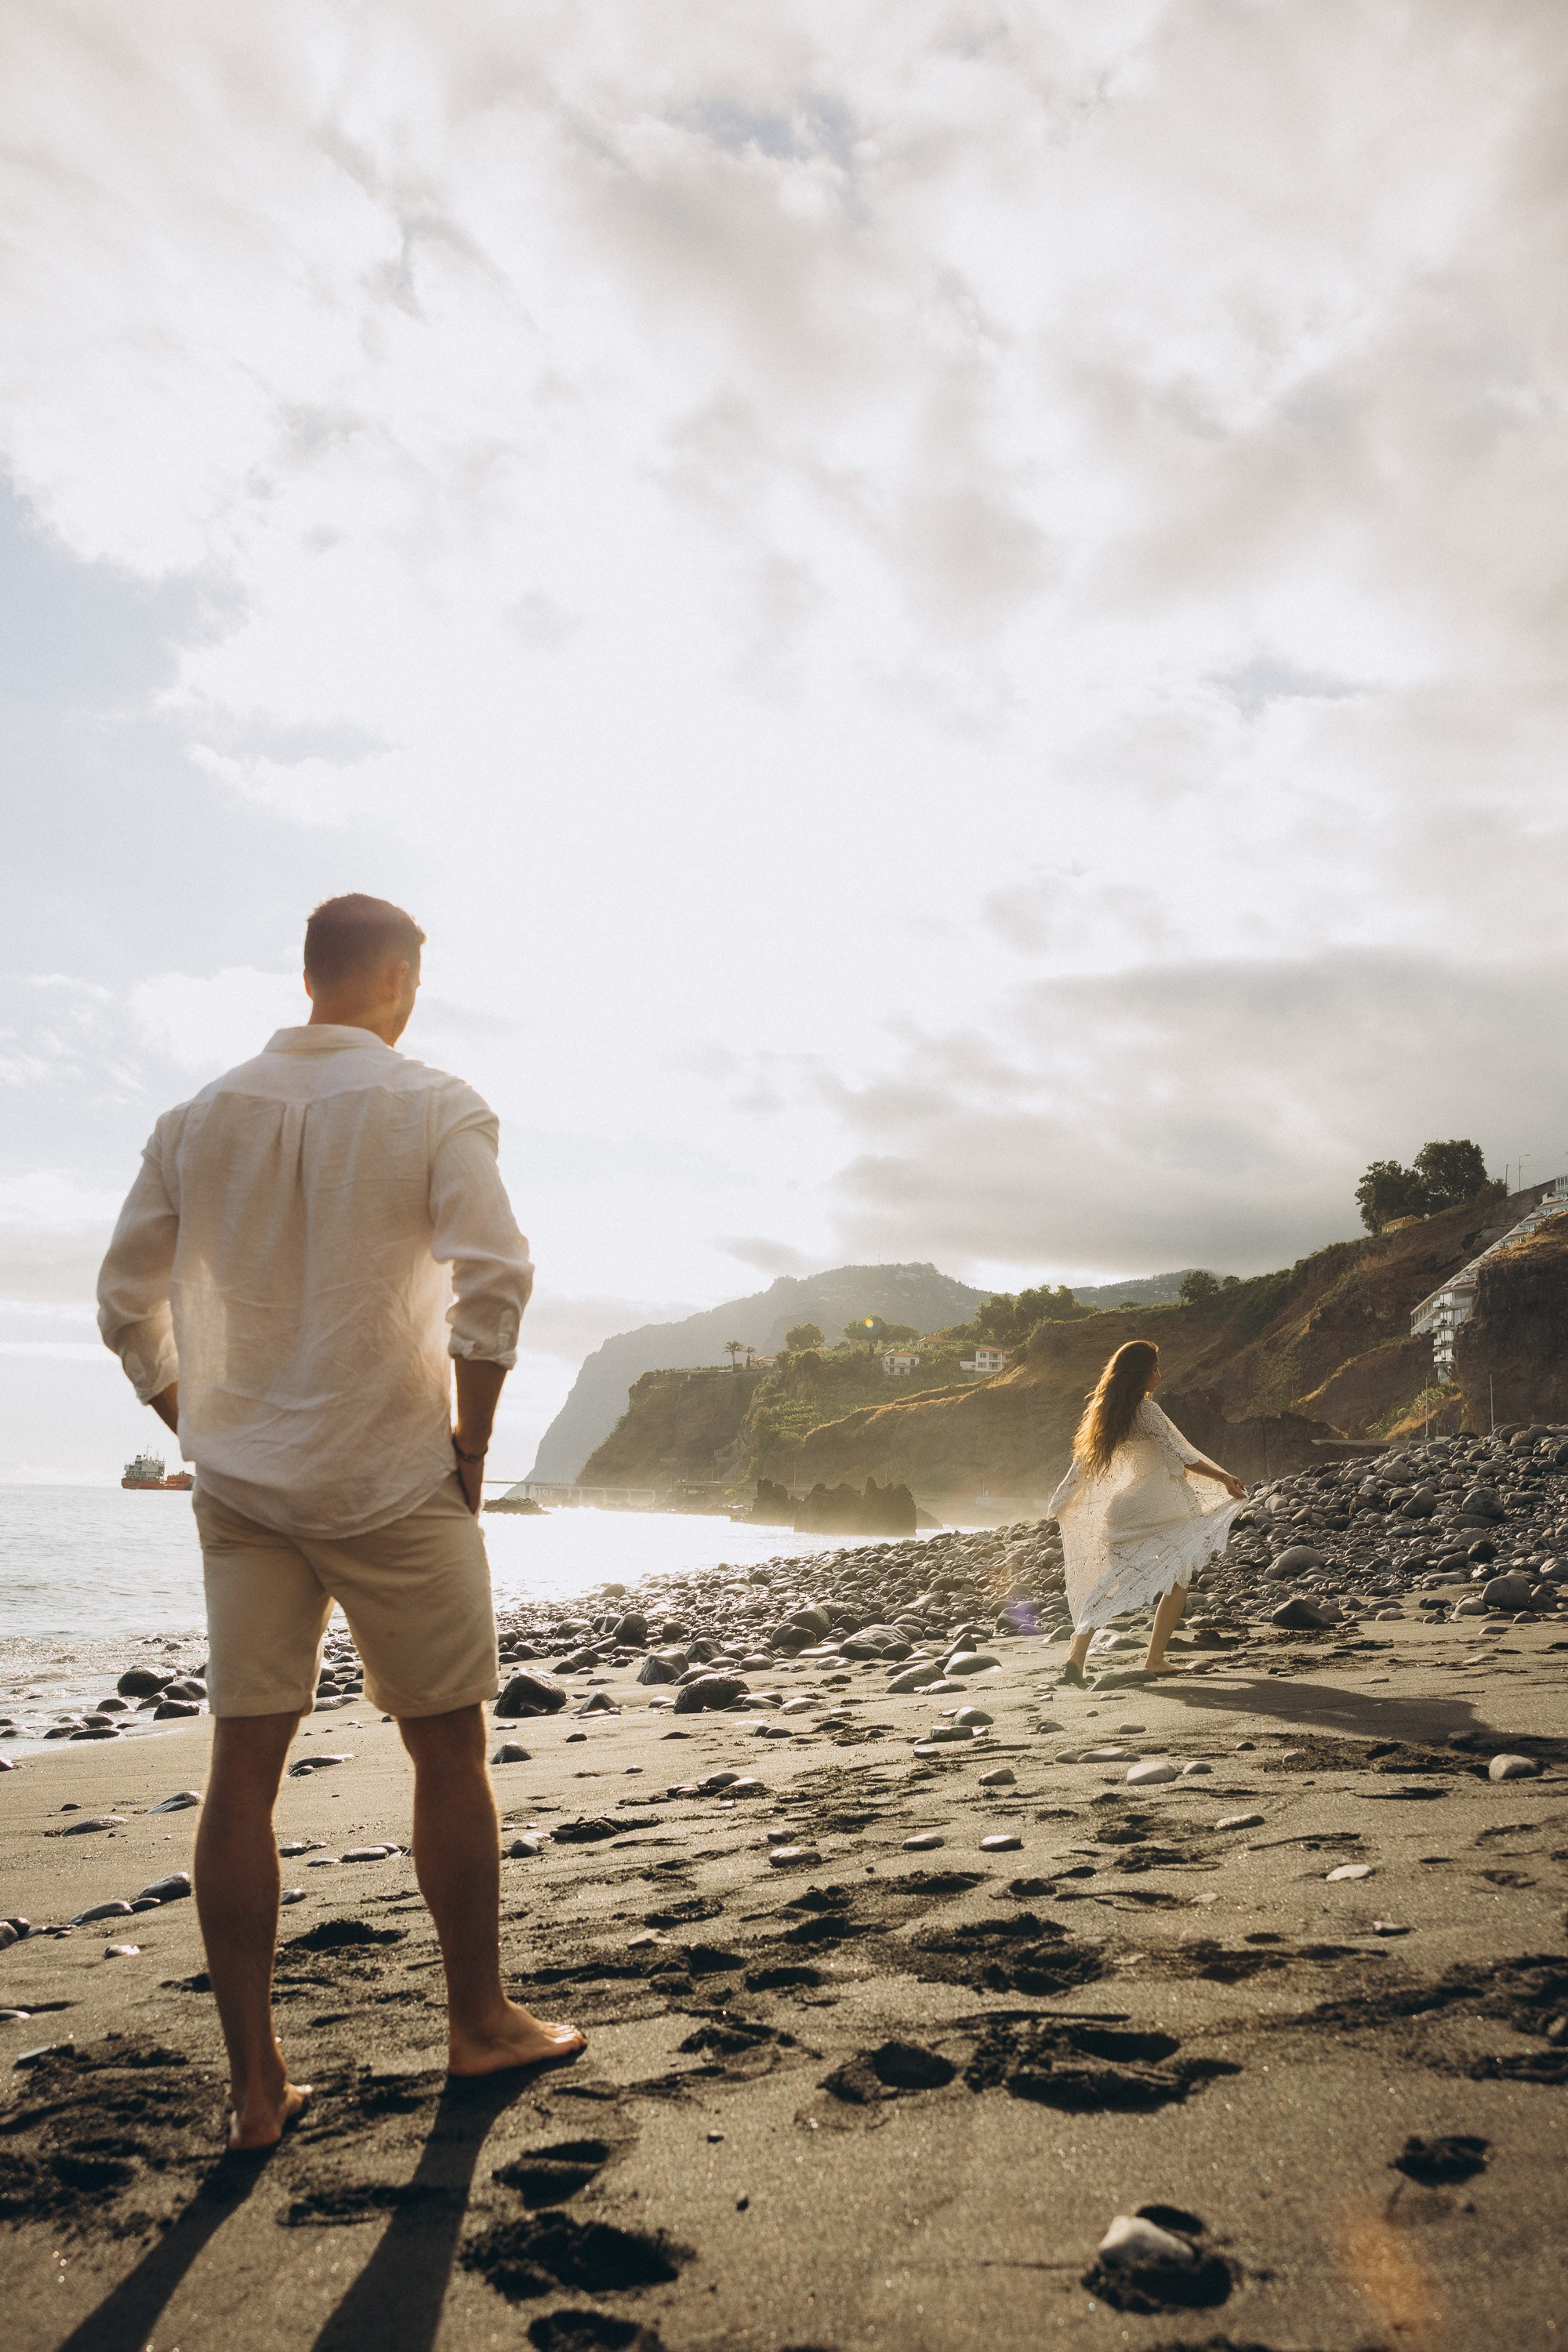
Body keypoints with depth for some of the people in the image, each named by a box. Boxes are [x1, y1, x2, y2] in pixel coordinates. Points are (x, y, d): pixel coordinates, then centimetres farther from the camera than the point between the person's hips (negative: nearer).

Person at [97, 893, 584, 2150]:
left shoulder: (201, 1116, 5)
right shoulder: (434, 1106, -7)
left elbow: (127, 1304, 5)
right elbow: (496, 1278, -20)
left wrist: (196, 1427, 14)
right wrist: (472, 1439, -8)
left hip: (241, 1484, 4)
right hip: (394, 1482, -4)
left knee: (243, 1769, 7)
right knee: (449, 1750, 11)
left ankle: (256, 2083, 14)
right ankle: (480, 2021, 26)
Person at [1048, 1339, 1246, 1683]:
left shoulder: (1101, 1410, 7)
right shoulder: (1145, 1410, -13)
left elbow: (1083, 1461, 13)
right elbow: (1180, 1455, -16)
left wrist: (1059, 1505, 21)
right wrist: (1223, 1477, -12)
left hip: (1120, 1511, 6)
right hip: (1158, 1509, -6)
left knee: (1107, 1586, 10)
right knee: (1178, 1581, 11)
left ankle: (1076, 1654, -5)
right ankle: (1155, 1658, 7)